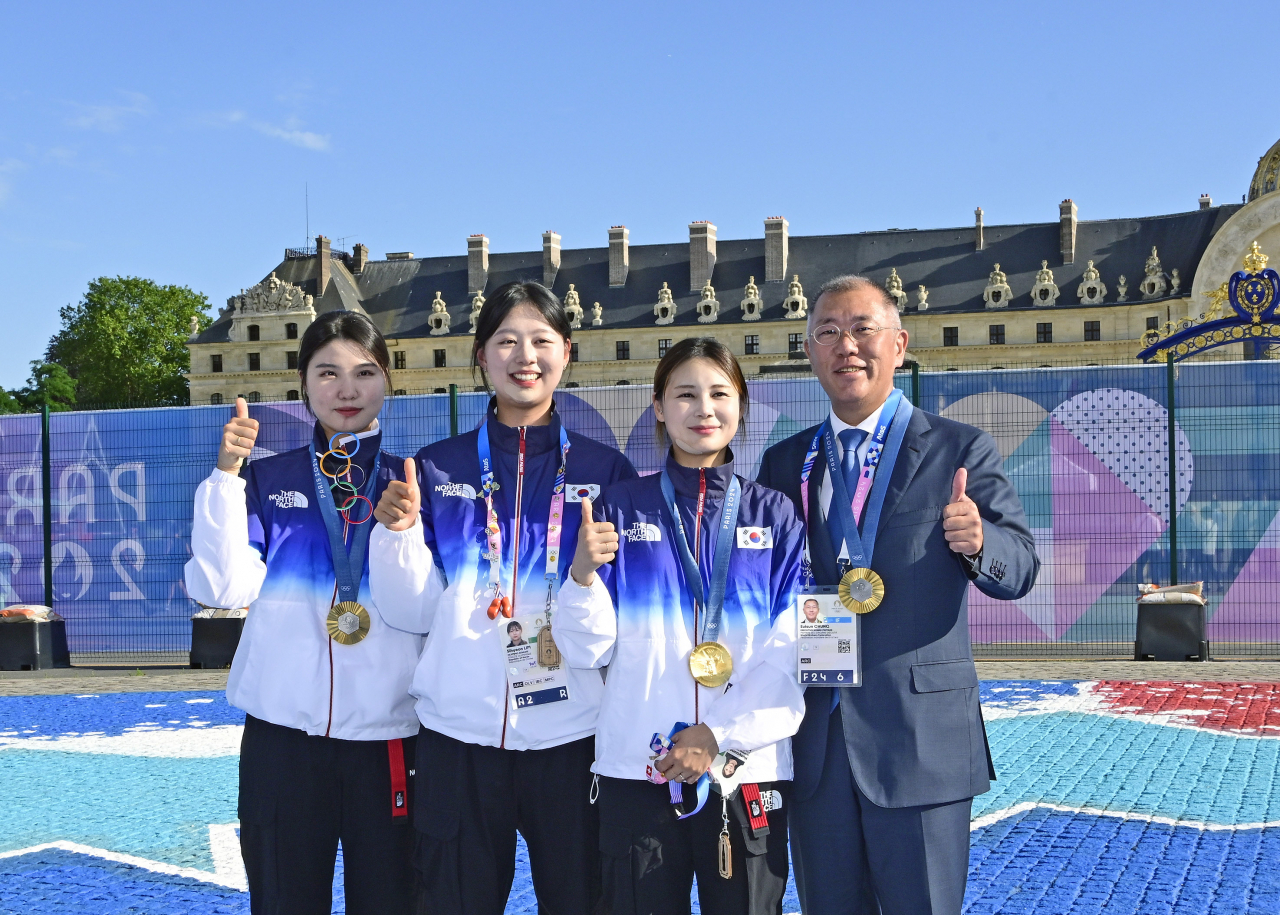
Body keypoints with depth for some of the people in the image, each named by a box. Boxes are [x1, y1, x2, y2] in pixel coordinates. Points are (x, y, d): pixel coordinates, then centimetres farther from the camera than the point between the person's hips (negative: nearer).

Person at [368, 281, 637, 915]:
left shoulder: (605, 471, 4)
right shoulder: (439, 469, 6)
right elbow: (413, 613, 3)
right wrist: (399, 531, -12)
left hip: (570, 734, 0)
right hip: (459, 735, 1)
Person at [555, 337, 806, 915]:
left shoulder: (774, 515, 7)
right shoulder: (621, 509, 5)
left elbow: (791, 650, -1)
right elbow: (586, 651, 0)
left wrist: (722, 733, -11)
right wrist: (583, 575, -18)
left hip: (747, 769, 0)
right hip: (638, 772, 0)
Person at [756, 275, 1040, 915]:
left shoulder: (961, 451, 0)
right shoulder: (783, 464, 10)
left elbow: (1021, 568, -5)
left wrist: (979, 543, -26)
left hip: (921, 740, -3)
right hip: (813, 740, 3)